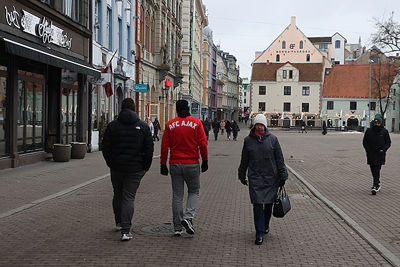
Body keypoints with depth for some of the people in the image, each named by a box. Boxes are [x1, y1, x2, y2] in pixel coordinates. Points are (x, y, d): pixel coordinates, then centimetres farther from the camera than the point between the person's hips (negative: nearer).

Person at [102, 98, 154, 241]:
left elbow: (105, 147, 0)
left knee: (118, 195, 20)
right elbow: (149, 148, -2)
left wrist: (111, 164, 11)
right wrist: (145, 167, 6)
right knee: (129, 197, 0)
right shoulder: (143, 126, -1)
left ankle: (119, 222, 34)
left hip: (116, 167, 1)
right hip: (135, 169, -1)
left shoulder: (112, 125, 0)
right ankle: (125, 230, -7)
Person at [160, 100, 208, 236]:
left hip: (175, 164, 2)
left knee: (177, 195, 8)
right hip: (192, 164, -2)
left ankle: (177, 227, 11)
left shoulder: (170, 125, 2)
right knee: (194, 191, 15)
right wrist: (205, 161, 4)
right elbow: (203, 144, -6)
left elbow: (164, 146, 1)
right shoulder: (196, 123, -3)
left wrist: (163, 164, 8)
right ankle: (188, 217, -7)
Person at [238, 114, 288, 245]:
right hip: (255, 178, -1)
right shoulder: (248, 140, 3)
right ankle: (260, 233, -1)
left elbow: (280, 159, 4)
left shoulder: (272, 139, 1)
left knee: (269, 204, 10)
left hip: (271, 177, 1)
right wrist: (242, 175, 14)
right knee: (257, 205, -7)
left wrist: (282, 176, 2)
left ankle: (265, 226, 34)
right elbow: (244, 160, 11)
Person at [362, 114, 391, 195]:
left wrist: (384, 149, -8)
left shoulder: (384, 131, 1)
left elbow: (388, 142, 7)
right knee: (373, 170, 9)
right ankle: (377, 183, 27)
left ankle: (375, 186, -14)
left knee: (377, 169, -11)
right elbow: (364, 142, 8)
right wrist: (367, 150, -4)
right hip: (371, 154, 3)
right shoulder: (369, 131, 2)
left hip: (380, 154, -2)